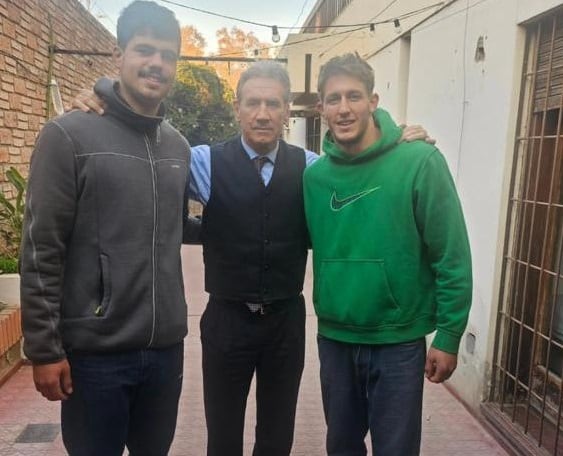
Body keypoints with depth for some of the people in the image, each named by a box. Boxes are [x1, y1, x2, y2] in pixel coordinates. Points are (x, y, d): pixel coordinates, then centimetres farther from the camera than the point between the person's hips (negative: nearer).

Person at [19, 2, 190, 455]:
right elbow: (41, 252, -10)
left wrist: (172, 326, 11)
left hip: (165, 348, 5)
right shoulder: (70, 136, -8)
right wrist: (44, 348, -11)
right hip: (95, 351, -4)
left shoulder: (179, 147, 8)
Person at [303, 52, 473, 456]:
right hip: (334, 339, 4)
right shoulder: (315, 174, 0)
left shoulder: (419, 162, -13)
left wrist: (448, 336, -10)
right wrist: (329, 319, 4)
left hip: (398, 341, -4)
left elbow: (452, 258, -12)